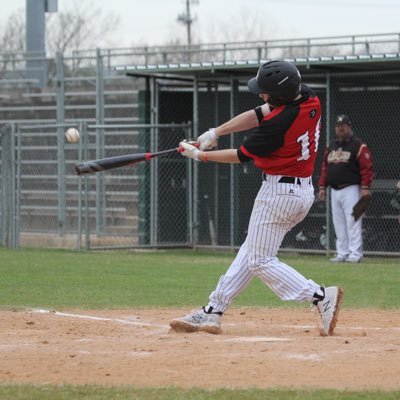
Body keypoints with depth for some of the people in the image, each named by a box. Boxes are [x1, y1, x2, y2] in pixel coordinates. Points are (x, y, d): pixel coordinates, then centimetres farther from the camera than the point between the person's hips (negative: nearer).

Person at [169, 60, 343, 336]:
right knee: (252, 250, 15)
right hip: (305, 192, 10)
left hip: (279, 192, -10)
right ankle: (213, 312, 19)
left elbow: (242, 155, -12)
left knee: (261, 260, 1)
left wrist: (200, 155, 1)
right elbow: (258, 115, 4)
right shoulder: (310, 99, -2)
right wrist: (215, 133, -1)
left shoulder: (277, 125, -26)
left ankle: (320, 296, -13)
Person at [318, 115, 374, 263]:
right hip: (335, 190, 7)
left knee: (352, 221, -11)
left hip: (351, 189, -7)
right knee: (338, 223, 6)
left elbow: (367, 167, -10)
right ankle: (342, 253, 10)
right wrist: (322, 186, 13)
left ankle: (355, 253, -10)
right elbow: (325, 167, 22)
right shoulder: (331, 147, 18)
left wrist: (365, 187, -18)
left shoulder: (358, 146, -4)